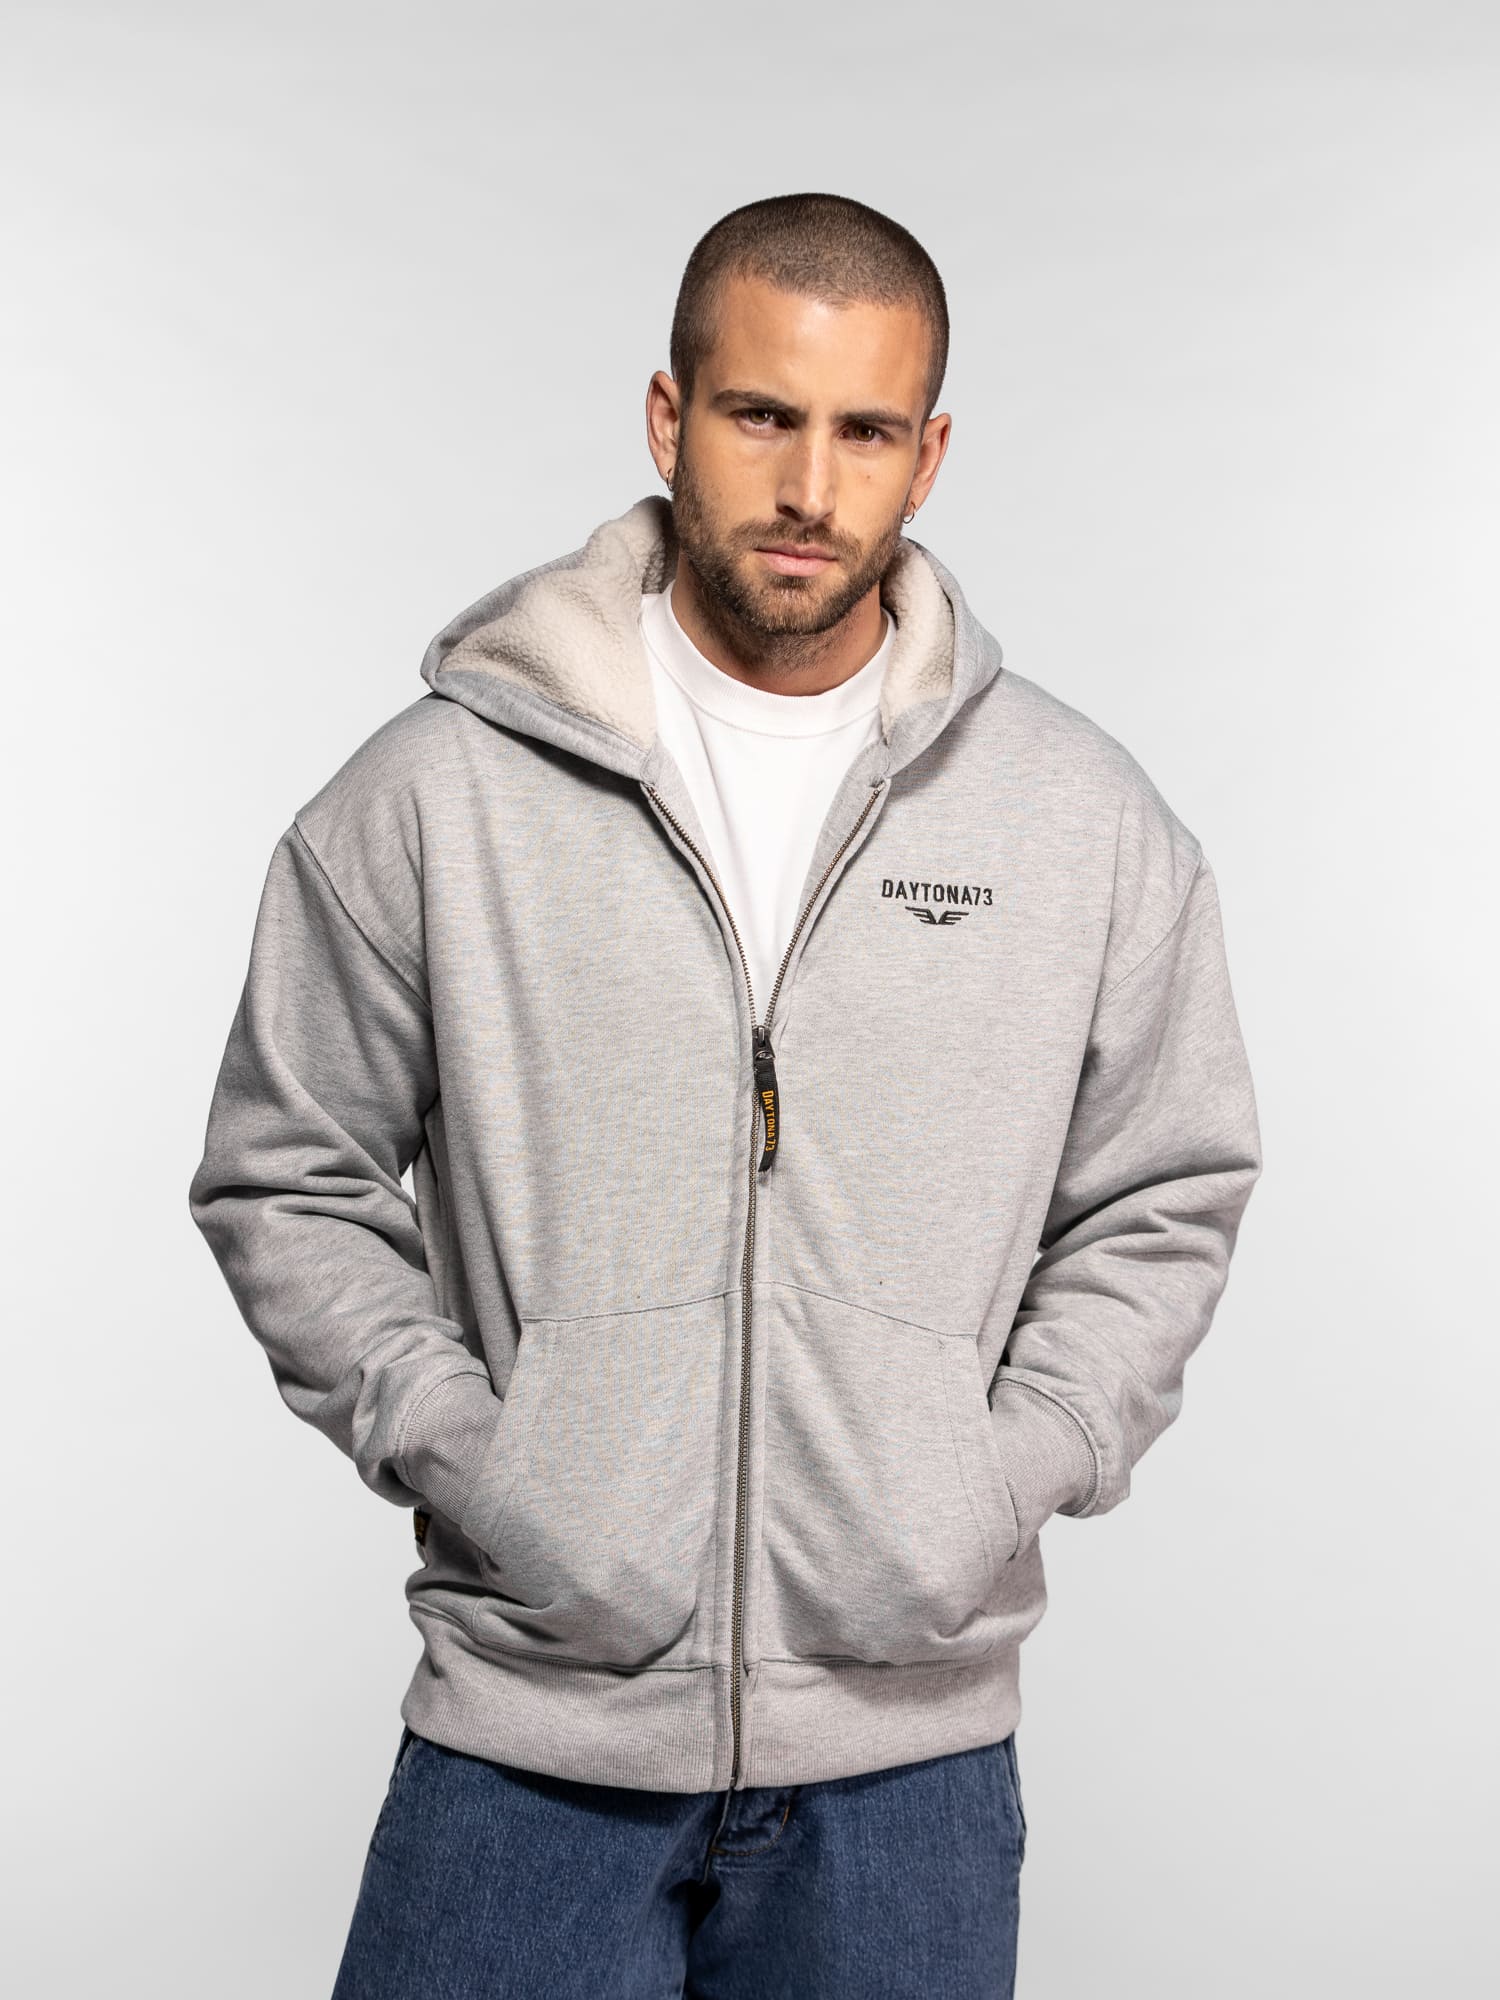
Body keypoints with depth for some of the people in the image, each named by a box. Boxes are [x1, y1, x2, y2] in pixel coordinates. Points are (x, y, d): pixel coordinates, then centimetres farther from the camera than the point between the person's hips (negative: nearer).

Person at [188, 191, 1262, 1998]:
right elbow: (284, 1179, 5)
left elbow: (1165, 1200, 10)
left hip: (911, 1738, 2)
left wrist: (1012, 1470, -1)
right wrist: (457, 1447, -6)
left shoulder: (1087, 818, 2)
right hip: (526, 1727, -1)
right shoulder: (436, 792, -3)